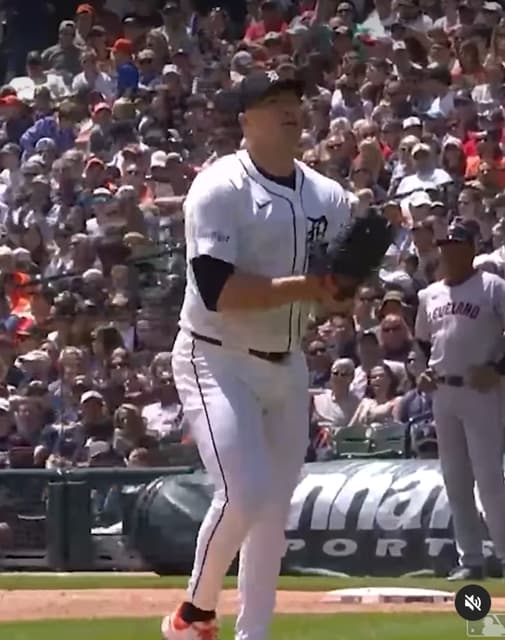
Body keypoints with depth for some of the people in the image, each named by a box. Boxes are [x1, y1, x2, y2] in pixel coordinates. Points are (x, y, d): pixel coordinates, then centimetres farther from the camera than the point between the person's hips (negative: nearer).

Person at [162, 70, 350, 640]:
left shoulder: (328, 197, 6)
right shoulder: (220, 189, -13)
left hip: (287, 367, 7)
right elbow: (217, 291, -23)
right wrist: (302, 286, -27)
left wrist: (343, 289, -15)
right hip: (217, 361, -7)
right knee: (244, 494, -19)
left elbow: (341, 296, 8)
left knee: (275, 509, 9)